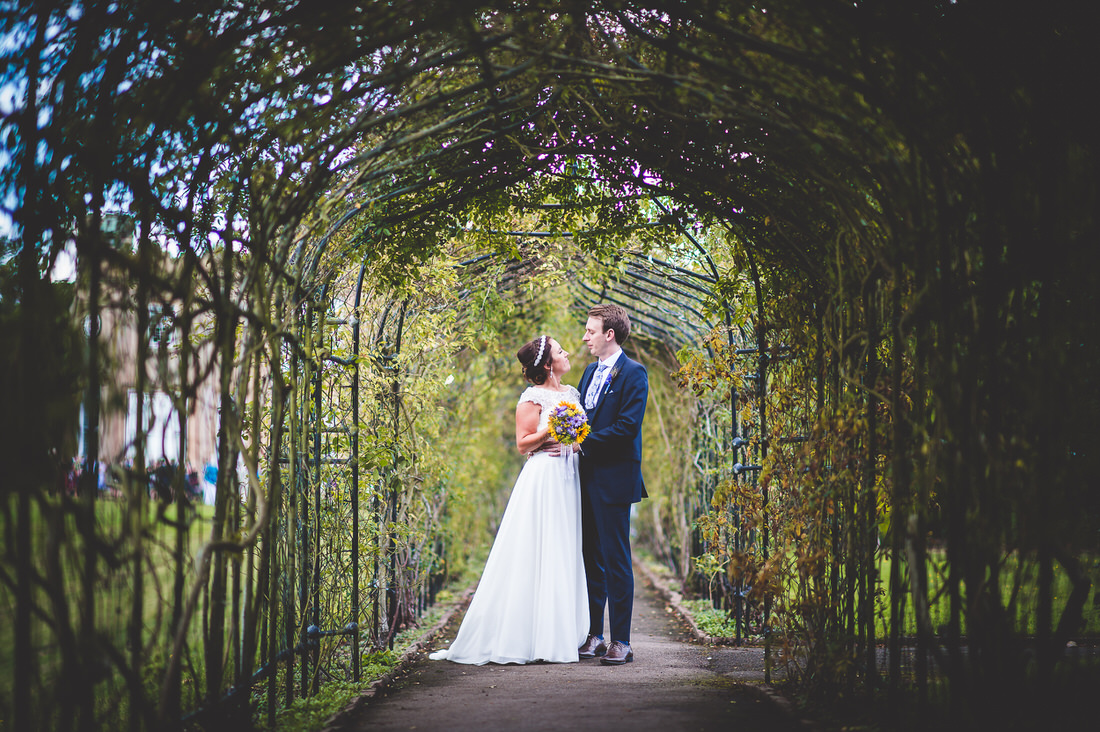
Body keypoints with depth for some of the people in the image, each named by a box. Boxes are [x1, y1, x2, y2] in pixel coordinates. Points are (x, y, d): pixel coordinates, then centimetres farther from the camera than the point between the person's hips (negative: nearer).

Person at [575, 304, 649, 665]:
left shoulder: (633, 373, -9)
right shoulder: (591, 371, 17)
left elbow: (627, 426, -18)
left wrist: (583, 443, -18)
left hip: (614, 479, -8)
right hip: (587, 478, 8)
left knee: (616, 560, -5)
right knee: (591, 558, 11)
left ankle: (621, 642, 0)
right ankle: (593, 635, 18)